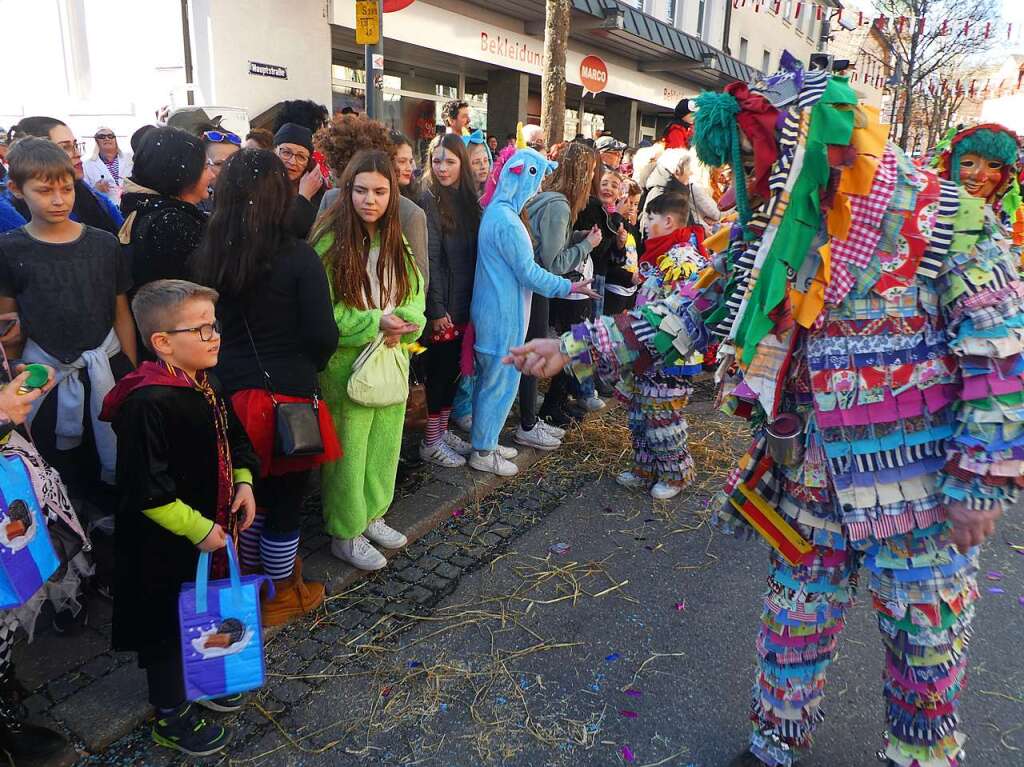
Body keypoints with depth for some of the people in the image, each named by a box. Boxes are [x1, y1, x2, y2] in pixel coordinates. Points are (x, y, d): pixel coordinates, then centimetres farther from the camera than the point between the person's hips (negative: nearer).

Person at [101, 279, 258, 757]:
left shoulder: (207, 385, 0)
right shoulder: (149, 404, -27)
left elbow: (234, 440, 15)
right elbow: (146, 490, -26)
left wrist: (243, 483, 0)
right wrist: (197, 529, -21)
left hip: (213, 529, 8)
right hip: (167, 546, -8)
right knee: (167, 625, 11)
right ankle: (170, 716, 31)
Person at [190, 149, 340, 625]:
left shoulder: (205, 256, -2)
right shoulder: (298, 257, -15)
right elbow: (323, 335, -14)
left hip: (231, 391, 5)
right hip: (287, 395, -5)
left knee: (249, 495, 22)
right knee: (285, 498, 12)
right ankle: (283, 596, 29)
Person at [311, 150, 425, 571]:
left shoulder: (395, 241, 7)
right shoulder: (330, 242, -13)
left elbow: (414, 293, 8)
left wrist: (403, 322, -14)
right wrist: (375, 323, -23)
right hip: (347, 363, -6)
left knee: (384, 442, 16)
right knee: (348, 450, 4)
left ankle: (371, 515, 35)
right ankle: (345, 534, 21)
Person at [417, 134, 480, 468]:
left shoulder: (468, 199, 10)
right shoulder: (430, 200, -10)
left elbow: (473, 252, 12)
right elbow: (431, 259, -15)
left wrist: (473, 300, 7)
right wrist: (437, 309, -17)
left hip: (464, 301, 6)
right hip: (442, 304, -6)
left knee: (454, 367, 12)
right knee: (440, 368, 0)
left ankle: (443, 430, 26)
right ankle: (431, 442, 12)